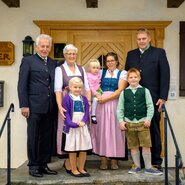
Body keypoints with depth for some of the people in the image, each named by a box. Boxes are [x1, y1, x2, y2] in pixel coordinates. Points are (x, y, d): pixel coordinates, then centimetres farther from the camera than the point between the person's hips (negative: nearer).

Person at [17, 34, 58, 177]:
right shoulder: (28, 61, 0)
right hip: (35, 106, -5)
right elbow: (22, 85, -5)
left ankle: (43, 164, 22)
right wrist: (24, 105, -10)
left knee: (47, 137, 10)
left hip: (50, 107, 5)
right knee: (33, 137, 4)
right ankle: (33, 166, 17)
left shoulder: (53, 63, 15)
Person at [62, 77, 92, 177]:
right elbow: (66, 113, -9)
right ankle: (74, 170, 14)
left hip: (83, 126, 4)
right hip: (72, 126, -4)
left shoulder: (84, 98, 9)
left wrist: (83, 122, -13)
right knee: (73, 149, 2)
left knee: (84, 149, 7)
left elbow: (87, 112, 4)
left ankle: (81, 169, 20)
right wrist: (72, 124, -21)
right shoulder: (67, 98, -4)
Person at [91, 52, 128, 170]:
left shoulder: (122, 73, 8)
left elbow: (120, 90, -4)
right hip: (101, 105, 2)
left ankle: (114, 160, 7)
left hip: (115, 104, -2)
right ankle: (103, 159, 6)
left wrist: (106, 98, -10)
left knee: (114, 130, -1)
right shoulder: (101, 73, 16)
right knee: (102, 130, -1)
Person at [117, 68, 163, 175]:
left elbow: (150, 106, 2)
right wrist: (121, 121, -2)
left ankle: (148, 167, 12)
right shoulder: (124, 92, 6)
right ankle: (137, 166, 24)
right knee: (133, 146, 8)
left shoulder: (145, 91, 4)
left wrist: (148, 119, -8)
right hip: (129, 123, 1)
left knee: (146, 145, -1)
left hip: (143, 122, -1)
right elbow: (120, 108, 6)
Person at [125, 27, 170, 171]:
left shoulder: (159, 53, 2)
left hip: (152, 99, -3)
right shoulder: (131, 54, 13)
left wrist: (163, 97, -10)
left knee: (154, 130, 7)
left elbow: (165, 76, -3)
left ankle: (156, 161, 18)